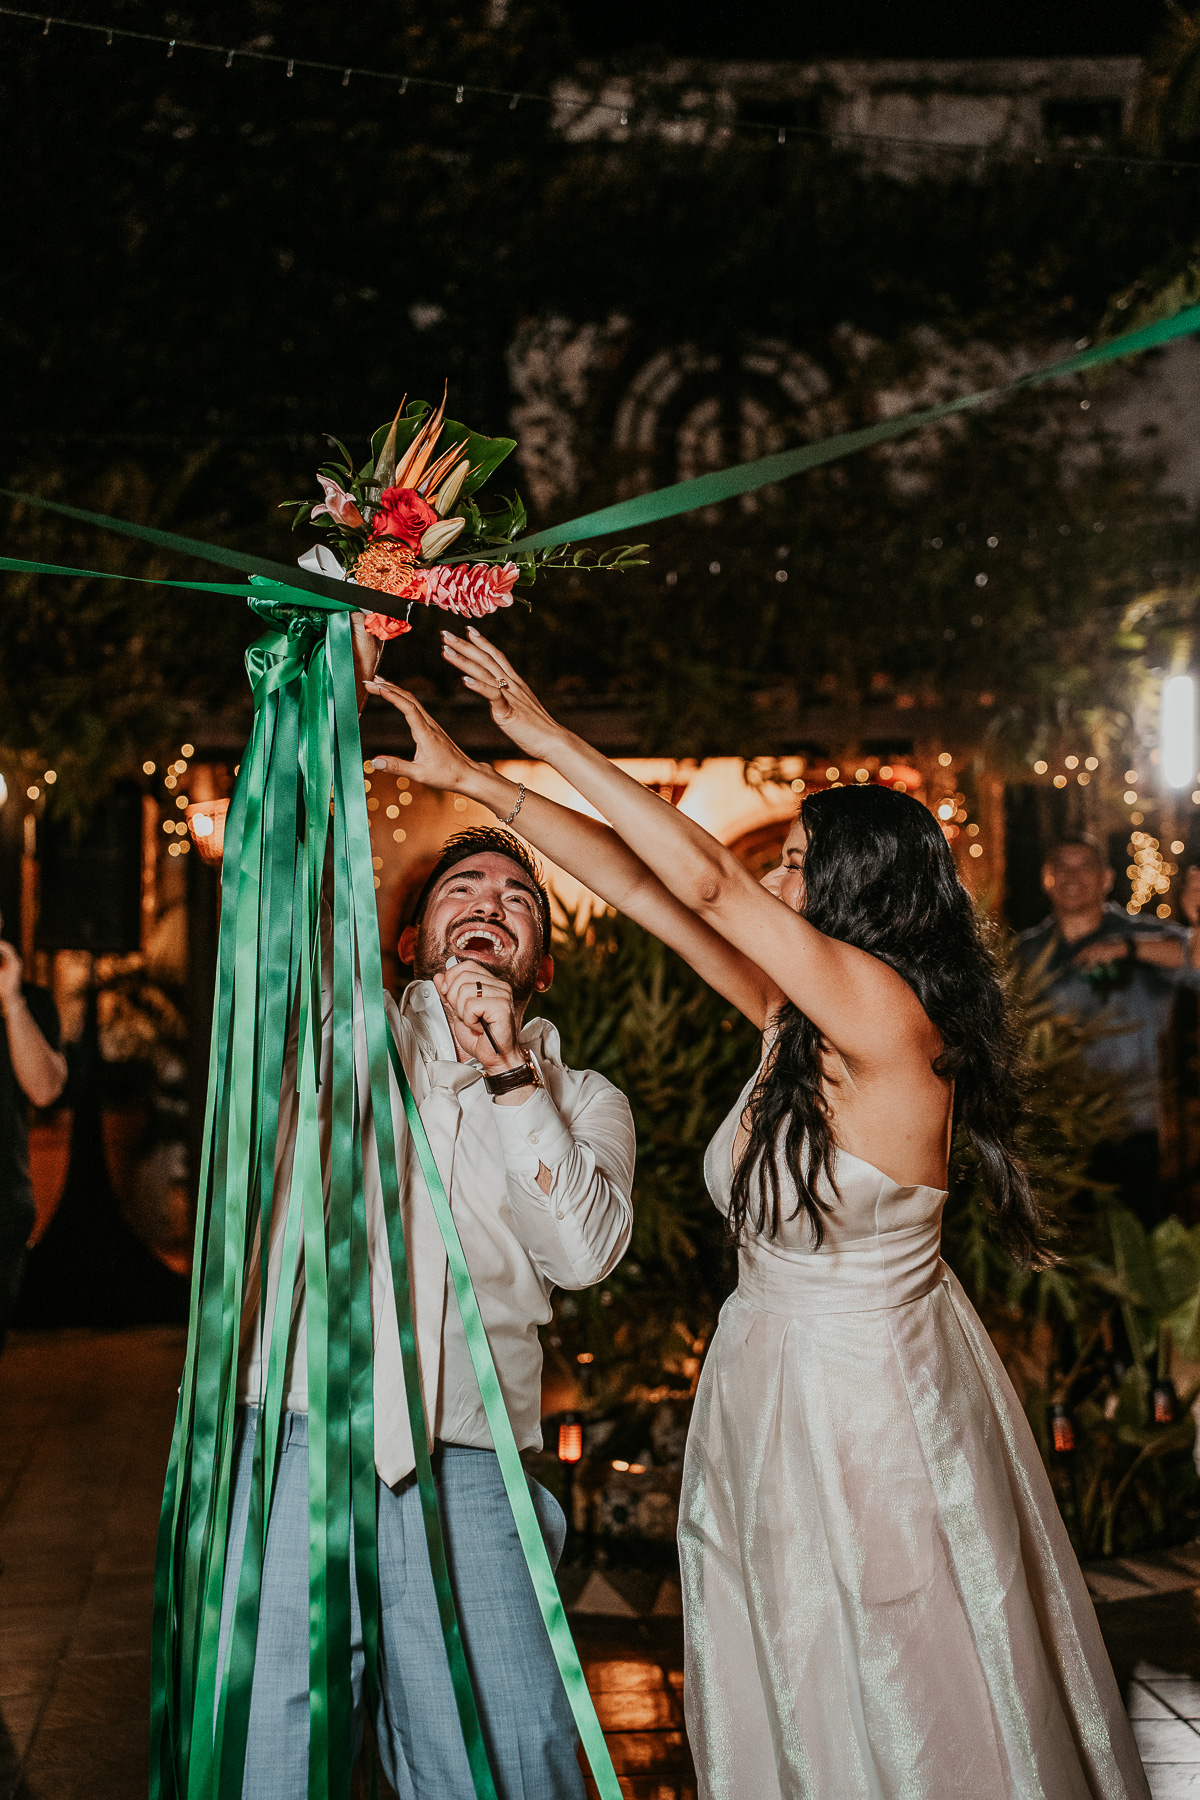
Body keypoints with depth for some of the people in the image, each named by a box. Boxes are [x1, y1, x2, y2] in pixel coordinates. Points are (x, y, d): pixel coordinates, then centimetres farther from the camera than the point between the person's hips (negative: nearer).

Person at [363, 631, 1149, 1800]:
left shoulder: (890, 1013, -21)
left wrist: (545, 738, -20)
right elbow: (634, 882, 2)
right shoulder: (792, 1016, 1)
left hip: (868, 1394, -8)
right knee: (788, 1702, 20)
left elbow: (705, 880, -25)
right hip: (770, 1383, 8)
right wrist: (470, 779, 4)